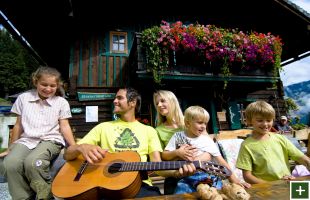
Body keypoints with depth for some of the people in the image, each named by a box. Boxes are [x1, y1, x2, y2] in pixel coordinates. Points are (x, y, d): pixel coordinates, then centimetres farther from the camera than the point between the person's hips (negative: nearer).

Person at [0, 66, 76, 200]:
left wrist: (74, 147, -11)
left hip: (50, 140, -3)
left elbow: (65, 127, 0)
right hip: (26, 140, 3)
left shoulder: (61, 102, 3)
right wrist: (11, 148, 20)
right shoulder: (23, 98, 8)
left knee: (32, 162, -31)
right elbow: (18, 125, 15)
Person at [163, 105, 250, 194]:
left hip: (207, 176, 1)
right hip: (186, 178, -1)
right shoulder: (178, 136, 4)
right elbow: (164, 155, 4)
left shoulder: (207, 140, 4)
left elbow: (221, 161, 5)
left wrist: (234, 179, 0)